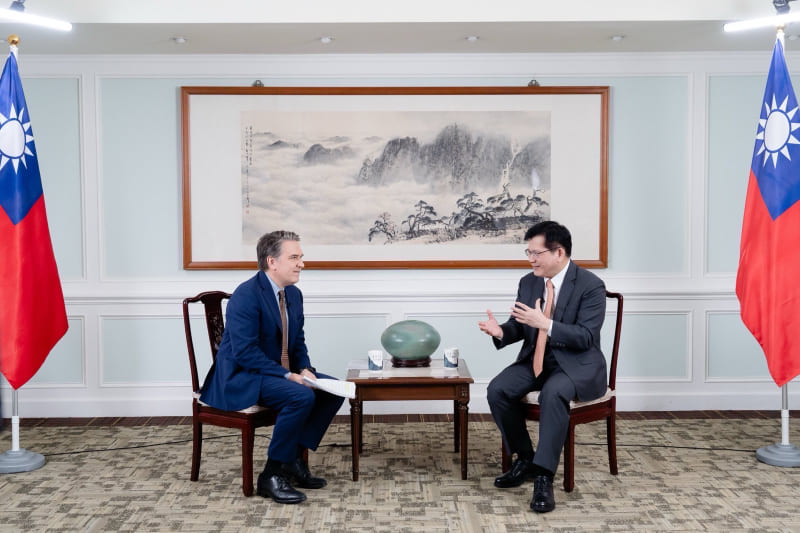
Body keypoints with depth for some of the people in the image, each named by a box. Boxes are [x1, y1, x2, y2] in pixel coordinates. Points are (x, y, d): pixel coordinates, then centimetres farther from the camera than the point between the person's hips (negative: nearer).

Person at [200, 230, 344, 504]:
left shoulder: (294, 294, 7)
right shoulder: (246, 295, -20)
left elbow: (298, 342, 13)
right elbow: (245, 353, -26)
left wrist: (305, 369, -8)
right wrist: (289, 375, -28)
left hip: (279, 371, 9)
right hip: (240, 378, -9)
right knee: (301, 396, -30)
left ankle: (294, 459, 4)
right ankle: (272, 475, -15)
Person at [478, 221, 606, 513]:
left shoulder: (590, 285, -14)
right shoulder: (528, 282, 5)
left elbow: (586, 336, -21)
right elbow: (519, 327, 9)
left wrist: (545, 324, -32)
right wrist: (501, 331, -16)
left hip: (576, 364, -6)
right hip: (535, 359, 6)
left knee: (553, 393, -38)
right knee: (497, 390, -19)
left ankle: (544, 476, -28)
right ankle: (524, 459, 1)